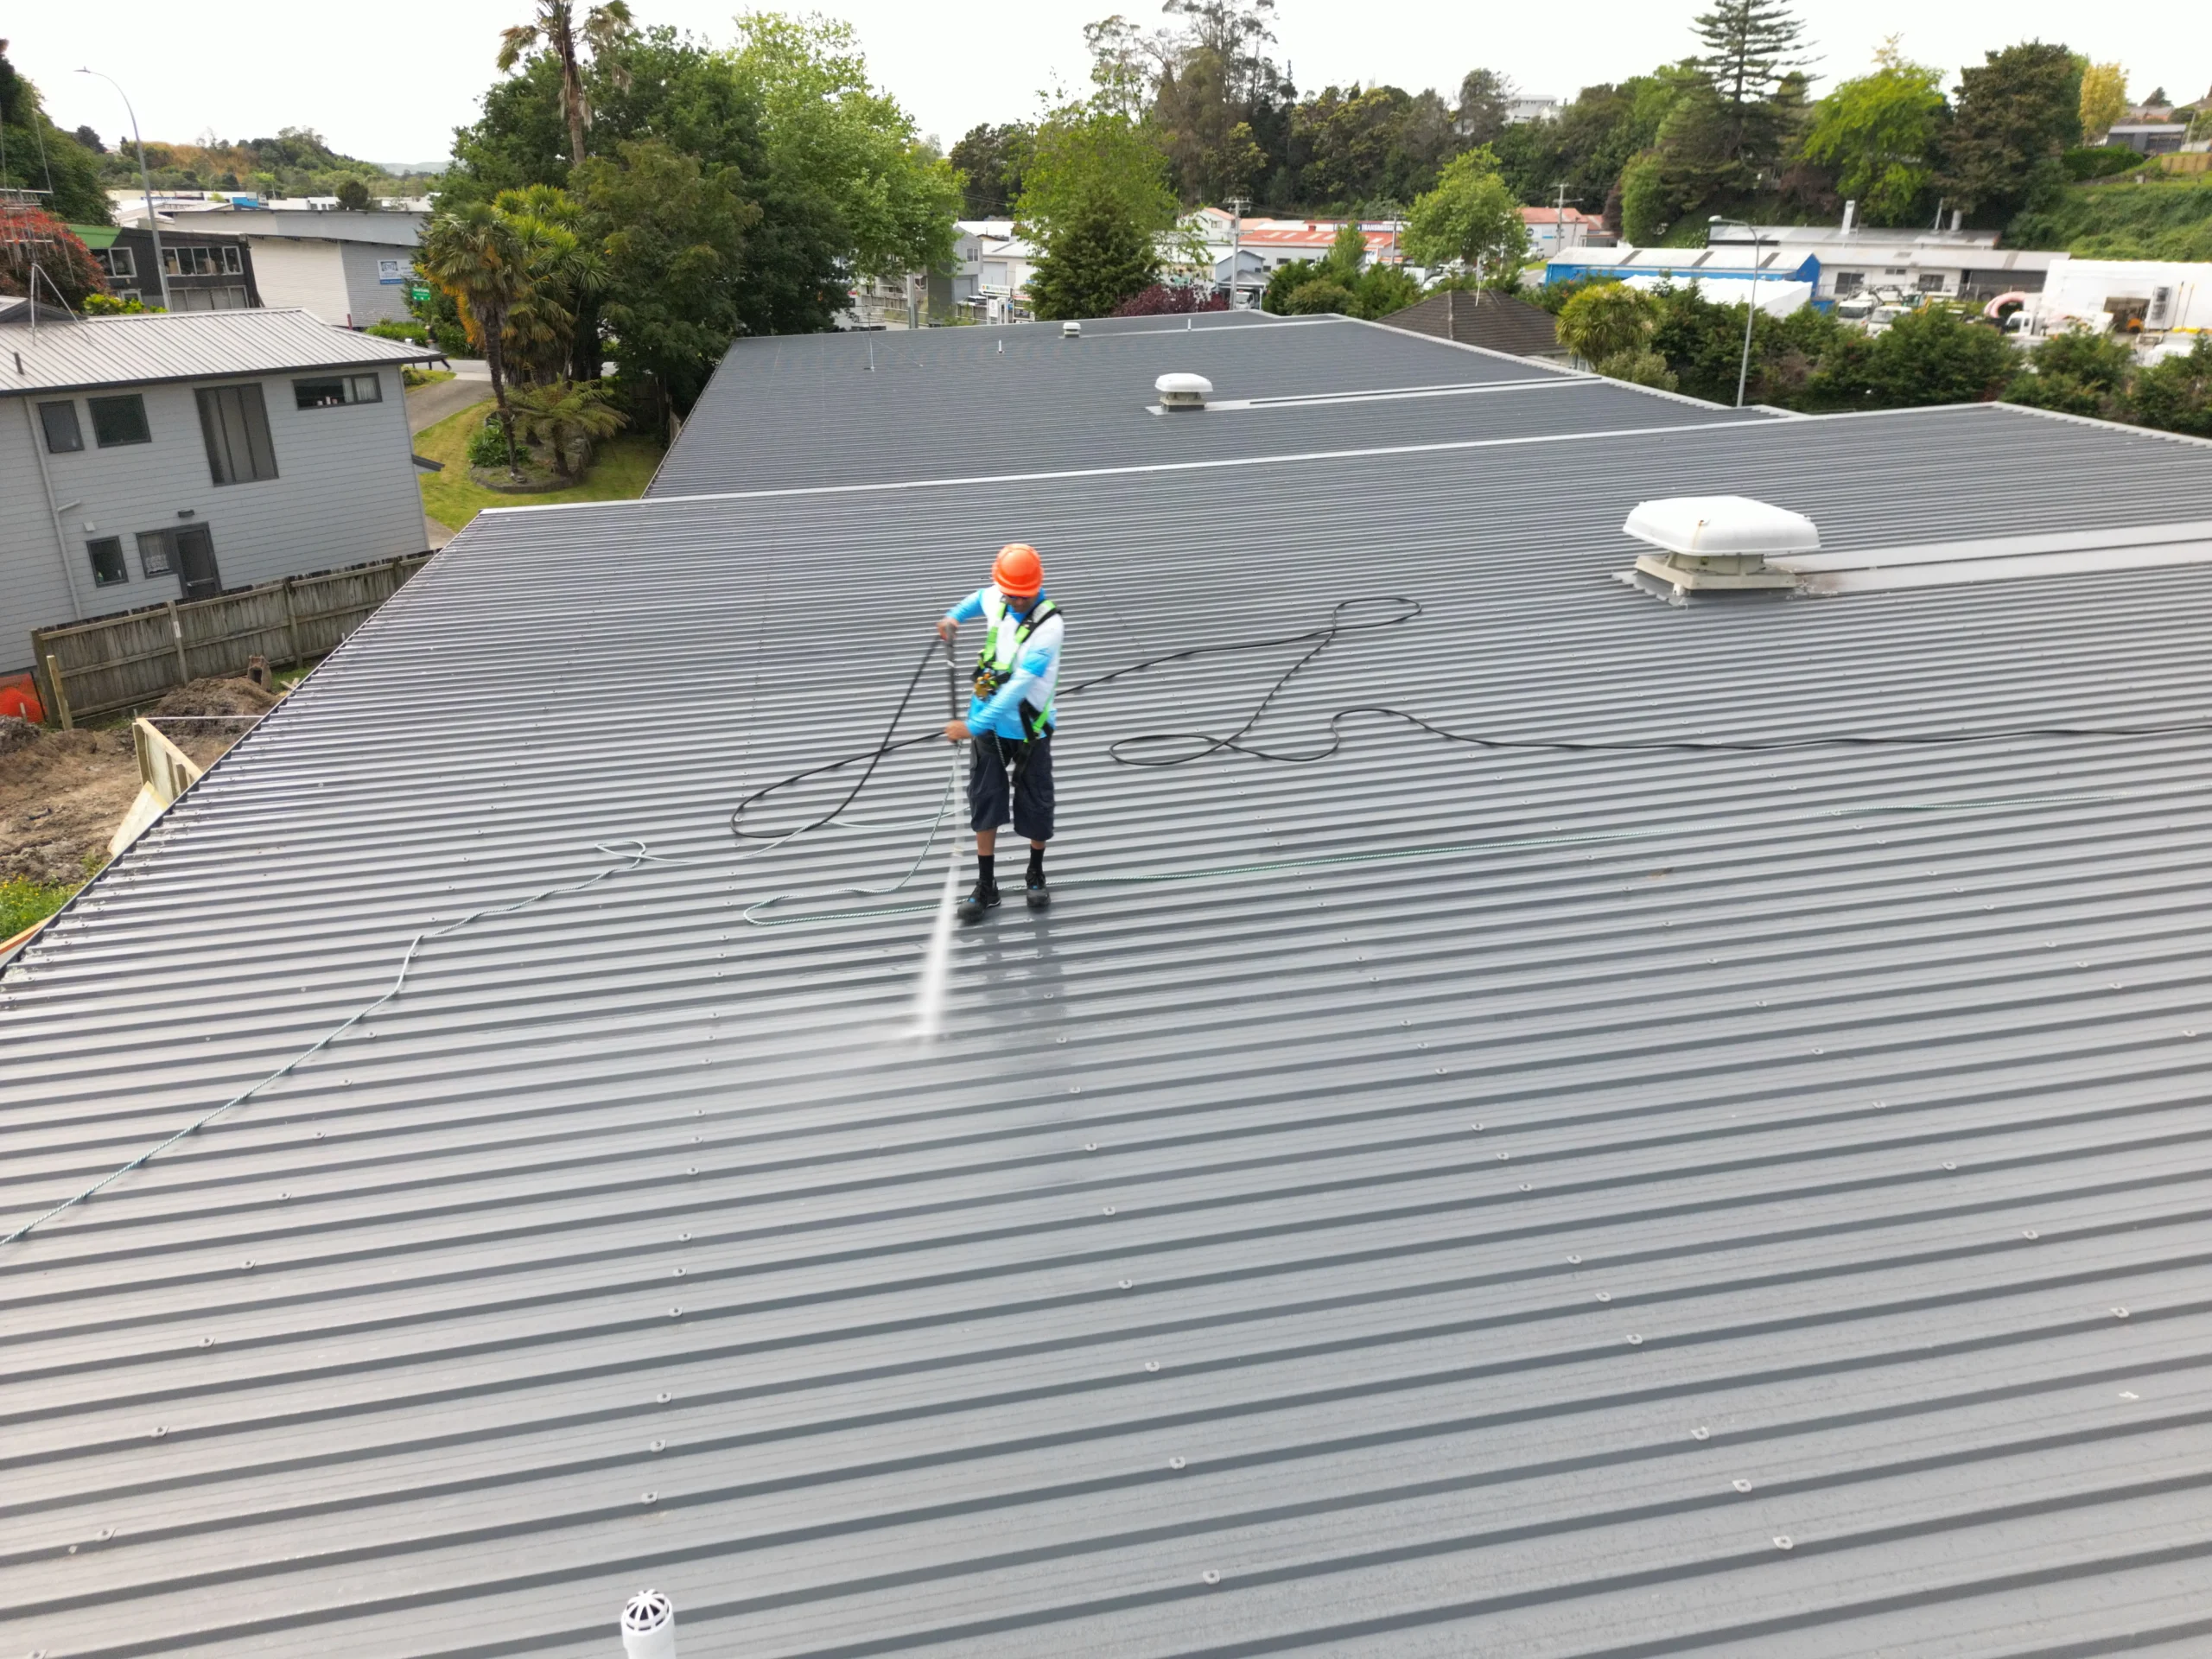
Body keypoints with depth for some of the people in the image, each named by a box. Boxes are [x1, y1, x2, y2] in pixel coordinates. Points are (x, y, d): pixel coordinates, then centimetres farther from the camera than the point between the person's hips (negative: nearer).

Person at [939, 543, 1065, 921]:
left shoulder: (1049, 626, -25)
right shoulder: (996, 599, -6)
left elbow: (1020, 685, -30)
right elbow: (980, 597, 22)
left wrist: (974, 725, -32)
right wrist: (954, 616, 2)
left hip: (1028, 729, -5)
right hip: (989, 724, 5)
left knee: (1035, 804, 9)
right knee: (985, 802, 7)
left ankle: (1036, 875, 33)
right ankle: (986, 887, 17)